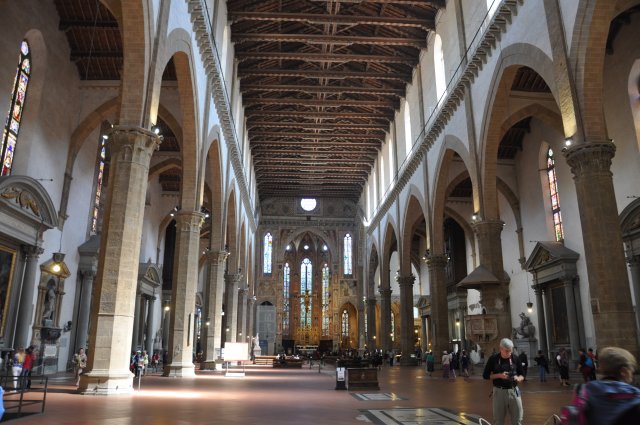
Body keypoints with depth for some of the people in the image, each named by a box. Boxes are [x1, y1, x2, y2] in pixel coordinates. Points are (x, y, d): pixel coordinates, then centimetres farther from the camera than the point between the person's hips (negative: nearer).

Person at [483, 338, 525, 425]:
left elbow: (522, 375, 10)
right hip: (499, 392, -2)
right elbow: (485, 375, -1)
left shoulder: (515, 359, 2)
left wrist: (519, 378, -13)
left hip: (514, 391, 2)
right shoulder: (493, 359, -4)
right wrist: (499, 375, -15)